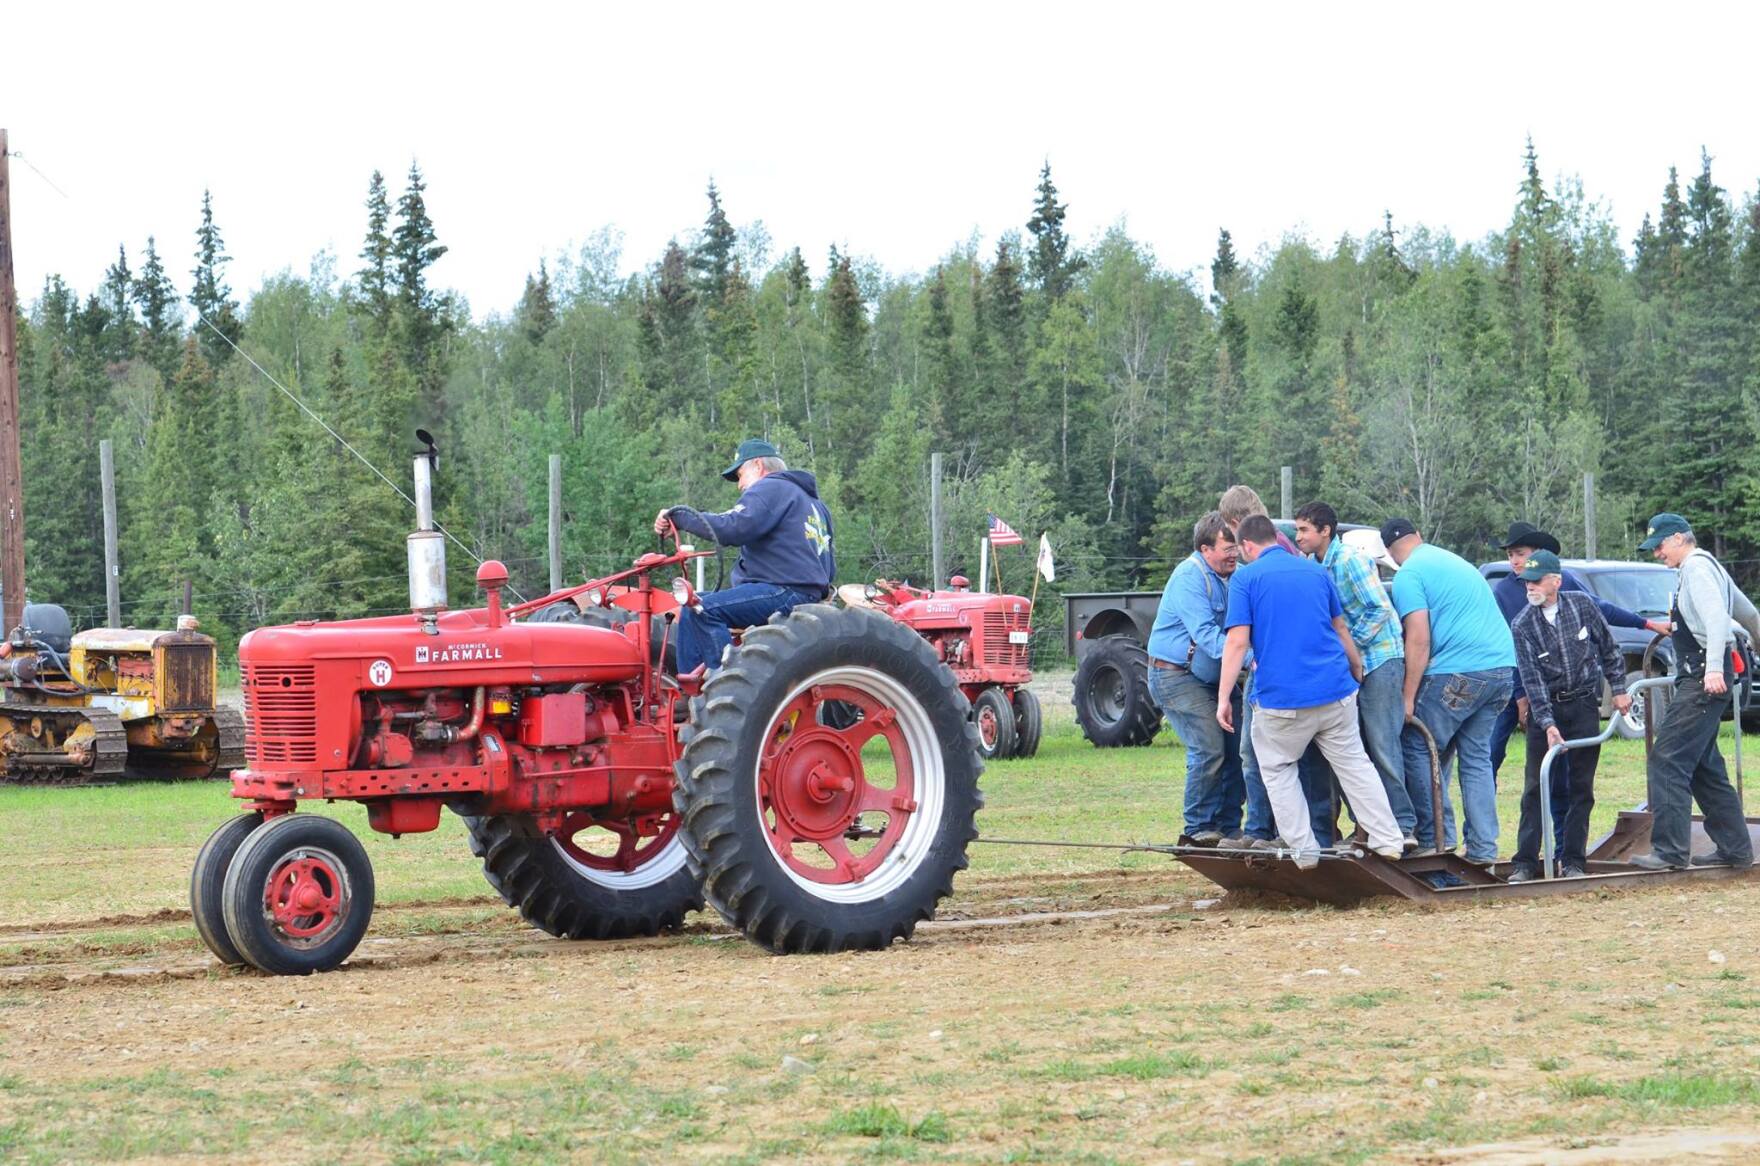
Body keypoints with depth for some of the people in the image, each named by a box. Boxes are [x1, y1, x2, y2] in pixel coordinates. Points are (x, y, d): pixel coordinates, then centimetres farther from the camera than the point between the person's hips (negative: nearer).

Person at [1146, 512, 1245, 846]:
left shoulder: (1231, 575, 9)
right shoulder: (1191, 577, -19)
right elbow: (1205, 633, -31)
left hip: (1210, 677, 9)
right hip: (1175, 676, -9)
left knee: (1236, 747, 3)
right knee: (1209, 749, -16)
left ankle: (1229, 826, 11)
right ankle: (1199, 829, -7)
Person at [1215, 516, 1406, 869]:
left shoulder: (1246, 578, -2)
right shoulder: (1315, 571, 13)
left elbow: (1237, 642, -10)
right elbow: (1341, 630, 21)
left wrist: (1223, 698, -8)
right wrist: (1358, 674, 34)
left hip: (1282, 697, -4)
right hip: (1335, 689, 4)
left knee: (1277, 770, 14)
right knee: (1354, 763, 14)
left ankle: (1304, 849, 8)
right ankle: (1388, 840, 9)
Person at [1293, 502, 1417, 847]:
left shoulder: (1351, 560, -14)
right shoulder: (1314, 566, 10)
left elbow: (1380, 608, -17)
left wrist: (1350, 645, -15)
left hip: (1379, 658, -8)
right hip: (1347, 664, 8)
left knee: (1383, 745, -10)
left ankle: (1404, 825, -8)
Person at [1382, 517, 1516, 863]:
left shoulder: (1409, 575, -2)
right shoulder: (1456, 562, 24)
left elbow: (1419, 640, -11)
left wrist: (1408, 698, -8)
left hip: (1459, 672, -8)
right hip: (1503, 666, 8)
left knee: (1418, 750, 3)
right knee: (1476, 756, 12)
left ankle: (1437, 837, 0)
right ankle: (1483, 848, 7)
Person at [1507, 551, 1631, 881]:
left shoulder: (1582, 605, -7)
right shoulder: (1522, 626, -11)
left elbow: (1608, 648, 6)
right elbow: (1531, 678, -15)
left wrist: (1618, 689, 6)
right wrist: (1548, 724, -22)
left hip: (1584, 706, 1)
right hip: (1545, 709, -1)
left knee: (1581, 788, 2)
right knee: (1535, 787, -4)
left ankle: (1572, 861, 7)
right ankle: (1525, 862, -2)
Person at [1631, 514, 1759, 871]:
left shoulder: (1696, 567, -8)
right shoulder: (1709, 567, 23)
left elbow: (1716, 616, -23)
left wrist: (1714, 667, -33)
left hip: (1702, 678, -11)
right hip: (1697, 677, 11)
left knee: (1668, 760, -14)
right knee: (1703, 766, 14)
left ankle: (1670, 850, -17)